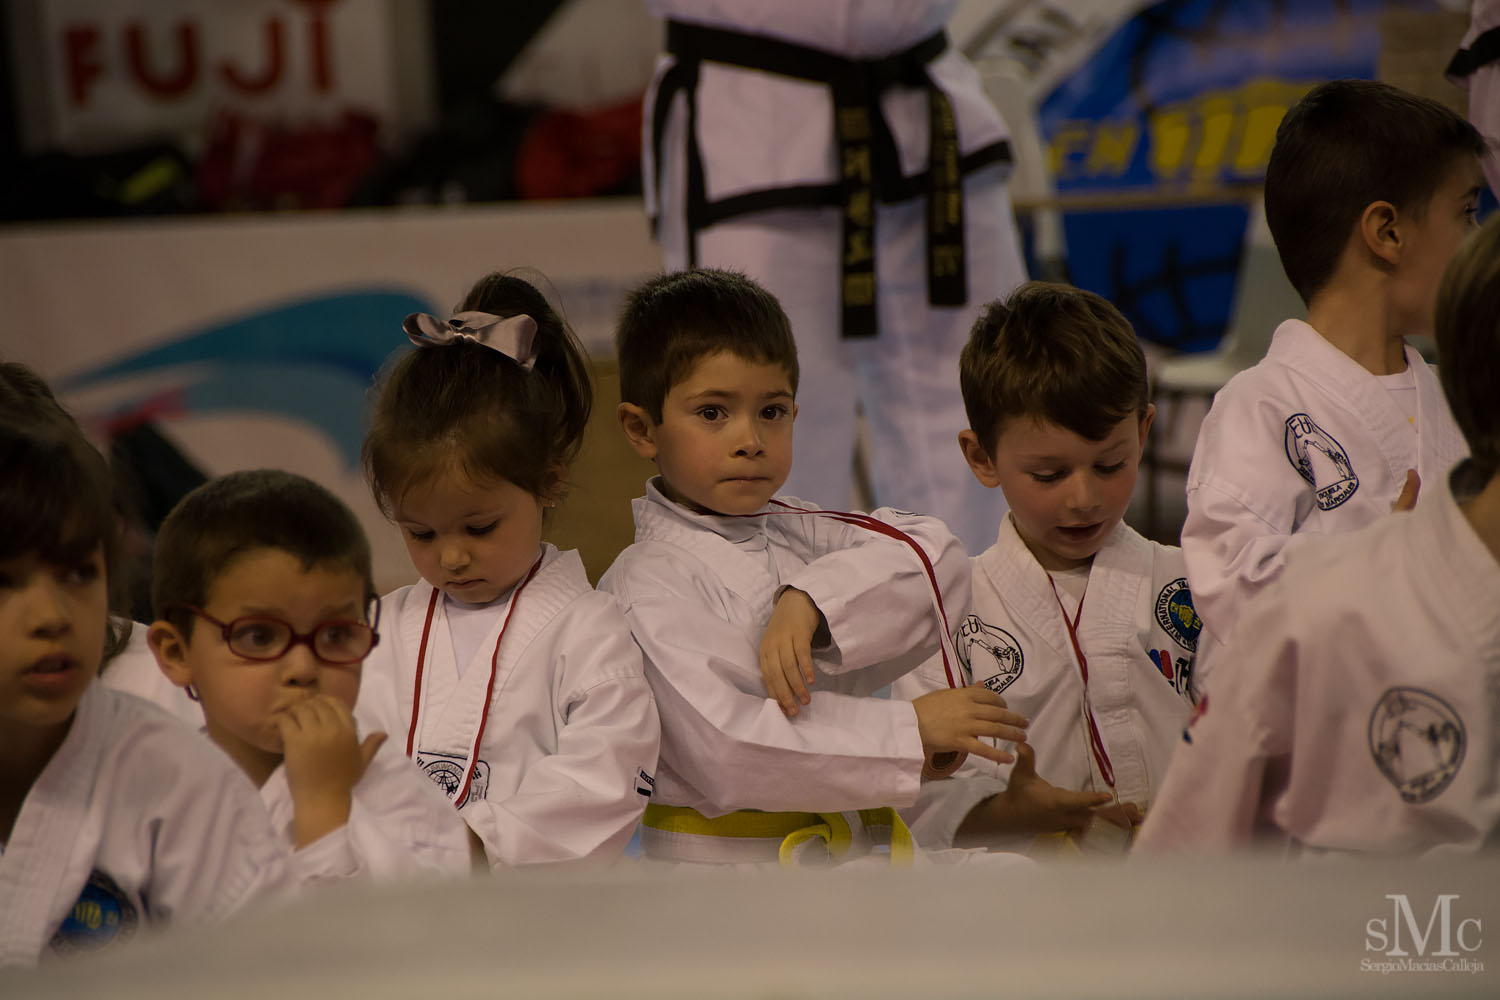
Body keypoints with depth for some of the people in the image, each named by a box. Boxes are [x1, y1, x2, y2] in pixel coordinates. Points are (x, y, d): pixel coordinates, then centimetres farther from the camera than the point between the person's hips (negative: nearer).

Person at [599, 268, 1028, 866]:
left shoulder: (803, 534, 10)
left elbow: (939, 560, -3)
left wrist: (812, 600, -17)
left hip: (859, 858, 5)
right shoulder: (646, 586, -8)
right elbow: (725, 745, -18)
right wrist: (909, 732, -17)